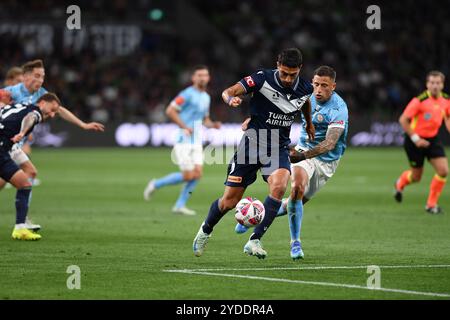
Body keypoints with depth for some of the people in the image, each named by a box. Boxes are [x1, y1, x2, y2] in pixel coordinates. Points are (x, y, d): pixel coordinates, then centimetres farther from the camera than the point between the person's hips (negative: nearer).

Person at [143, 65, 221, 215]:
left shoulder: (206, 97, 15)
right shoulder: (187, 94, -11)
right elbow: (170, 111, -16)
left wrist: (213, 124, 3)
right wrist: (185, 127, -21)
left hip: (196, 142, 8)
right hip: (184, 141, -8)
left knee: (197, 173, -5)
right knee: (188, 175, -10)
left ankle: (180, 205, 4)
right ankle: (155, 184, 9)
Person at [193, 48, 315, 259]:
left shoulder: (305, 89, -2)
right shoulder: (263, 79, -16)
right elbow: (228, 92, -20)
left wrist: (309, 124, 36)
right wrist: (231, 99, -43)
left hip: (278, 147, 2)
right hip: (252, 142, -2)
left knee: (279, 186, -30)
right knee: (229, 201, 1)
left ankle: (254, 241, -22)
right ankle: (206, 230, 34)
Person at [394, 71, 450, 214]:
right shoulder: (419, 101, -22)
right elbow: (403, 120, -19)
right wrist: (415, 138, -20)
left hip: (433, 139, 5)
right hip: (416, 140, -5)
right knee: (416, 177, 8)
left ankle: (431, 204, 6)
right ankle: (400, 183, 46)